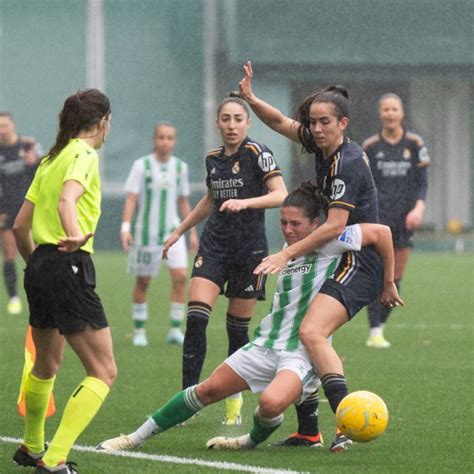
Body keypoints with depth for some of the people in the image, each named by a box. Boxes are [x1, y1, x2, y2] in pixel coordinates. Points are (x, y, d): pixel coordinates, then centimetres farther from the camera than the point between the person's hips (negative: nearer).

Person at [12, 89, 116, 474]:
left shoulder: (51, 159, 17)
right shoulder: (84, 155, -8)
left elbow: (20, 226, 20)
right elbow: (67, 200, -29)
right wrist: (74, 235, -48)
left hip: (39, 266, 9)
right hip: (69, 266, -9)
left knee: (46, 365, 28)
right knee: (104, 372, -8)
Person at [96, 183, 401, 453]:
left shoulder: (326, 243, -10)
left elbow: (381, 232, -10)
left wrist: (388, 283, -4)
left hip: (302, 354, -7)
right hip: (266, 344, 7)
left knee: (271, 402, -34)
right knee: (208, 390, 3)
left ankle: (254, 441, 2)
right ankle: (137, 438, 14)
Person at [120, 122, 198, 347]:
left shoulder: (180, 166, 6)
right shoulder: (141, 165, -6)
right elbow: (131, 198, -9)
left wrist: (192, 231, 15)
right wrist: (126, 227, -20)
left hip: (172, 230, 3)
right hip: (145, 231, -3)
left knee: (180, 276, -12)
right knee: (143, 281, 5)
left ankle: (175, 330, -6)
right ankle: (139, 331, 17)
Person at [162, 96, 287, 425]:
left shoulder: (257, 153, -8)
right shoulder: (213, 158, 8)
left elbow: (281, 195, -18)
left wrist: (244, 202, -32)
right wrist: (179, 232, 30)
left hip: (250, 250, -4)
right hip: (214, 246, 4)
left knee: (238, 327, 3)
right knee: (196, 318, -13)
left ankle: (234, 398, 20)